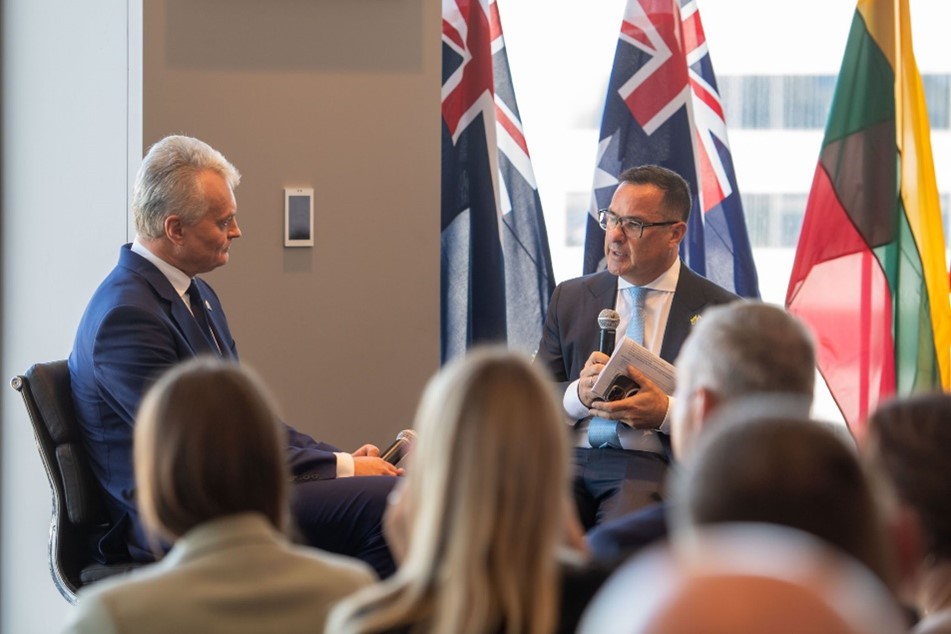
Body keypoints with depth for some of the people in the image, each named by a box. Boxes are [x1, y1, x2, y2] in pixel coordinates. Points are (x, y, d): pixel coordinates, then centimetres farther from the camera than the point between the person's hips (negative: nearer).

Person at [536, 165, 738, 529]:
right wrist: (578, 394, -8)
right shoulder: (570, 298, 19)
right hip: (570, 457, 3)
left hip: (653, 465, -3)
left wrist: (666, 413, -13)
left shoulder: (721, 312, 8)